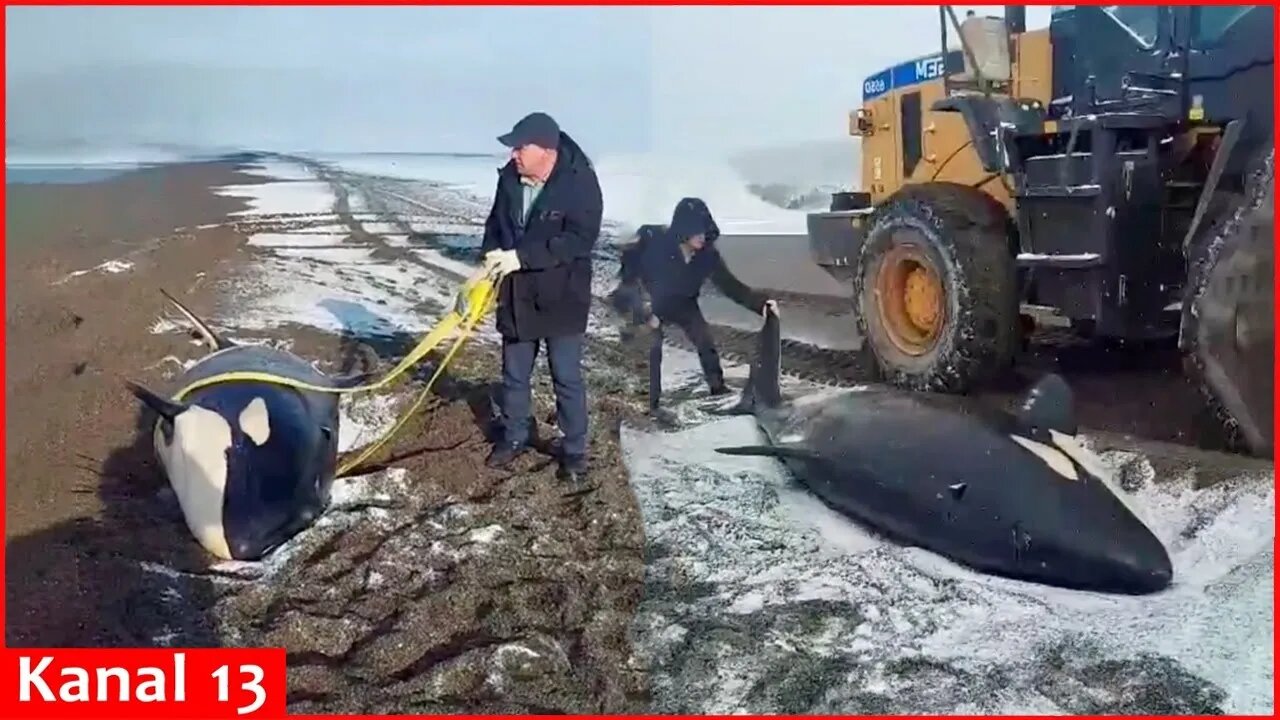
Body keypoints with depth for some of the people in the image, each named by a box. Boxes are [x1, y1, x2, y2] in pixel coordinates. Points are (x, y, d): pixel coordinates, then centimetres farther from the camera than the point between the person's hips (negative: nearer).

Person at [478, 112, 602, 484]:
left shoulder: (580, 181, -19)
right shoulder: (510, 177, -3)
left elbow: (580, 239, -26)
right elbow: (496, 221, 12)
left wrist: (522, 256, -29)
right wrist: (492, 251, -9)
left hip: (561, 298, -5)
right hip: (516, 294, 5)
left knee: (567, 378, 6)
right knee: (514, 374, 17)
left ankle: (574, 450, 21)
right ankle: (514, 437, 36)